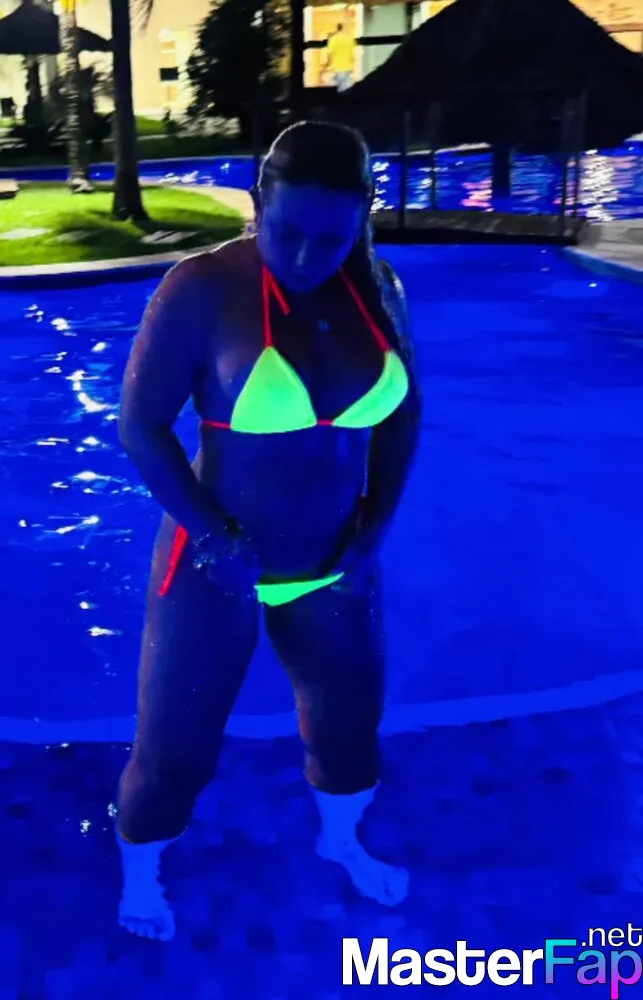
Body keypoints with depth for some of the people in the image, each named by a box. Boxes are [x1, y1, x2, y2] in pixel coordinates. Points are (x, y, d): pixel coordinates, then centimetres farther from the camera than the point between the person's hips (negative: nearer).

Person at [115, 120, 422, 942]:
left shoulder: (376, 288, -4)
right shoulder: (204, 288, -19)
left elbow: (400, 413, 6)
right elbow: (140, 426, -16)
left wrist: (375, 528, -3)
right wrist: (215, 538, -18)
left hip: (332, 571, 5)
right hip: (215, 568, -4)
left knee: (350, 725, 22)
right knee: (175, 750, 10)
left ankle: (341, 841, 54)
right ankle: (139, 875, 42)